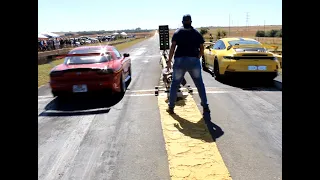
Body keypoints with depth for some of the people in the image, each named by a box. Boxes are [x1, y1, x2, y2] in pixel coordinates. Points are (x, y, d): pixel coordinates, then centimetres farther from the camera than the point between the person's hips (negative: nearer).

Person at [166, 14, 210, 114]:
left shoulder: (177, 33, 6)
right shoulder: (197, 33, 11)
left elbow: (172, 48, -5)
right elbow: (201, 49, 8)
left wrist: (169, 61, -4)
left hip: (180, 61, -1)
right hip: (194, 61, 1)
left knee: (175, 84, 10)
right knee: (200, 84, 13)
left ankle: (171, 107, 14)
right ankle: (205, 107, 14)